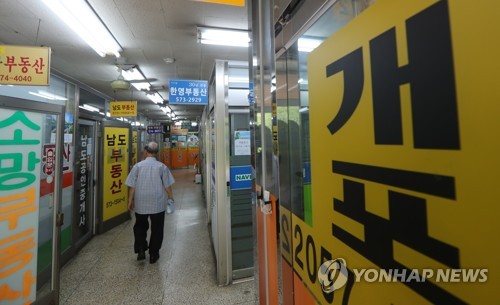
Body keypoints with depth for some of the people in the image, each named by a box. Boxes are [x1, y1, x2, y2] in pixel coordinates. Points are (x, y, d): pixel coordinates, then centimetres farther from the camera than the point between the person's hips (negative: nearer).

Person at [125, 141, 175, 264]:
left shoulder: (138, 166, -3)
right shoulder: (162, 166, -6)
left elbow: (132, 186, -1)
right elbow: (167, 186, -5)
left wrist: (130, 200, 9)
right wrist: (171, 198, 6)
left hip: (141, 203, 1)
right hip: (158, 204, -1)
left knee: (140, 227, 23)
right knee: (156, 229, 12)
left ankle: (140, 250, 17)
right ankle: (153, 254, 21)